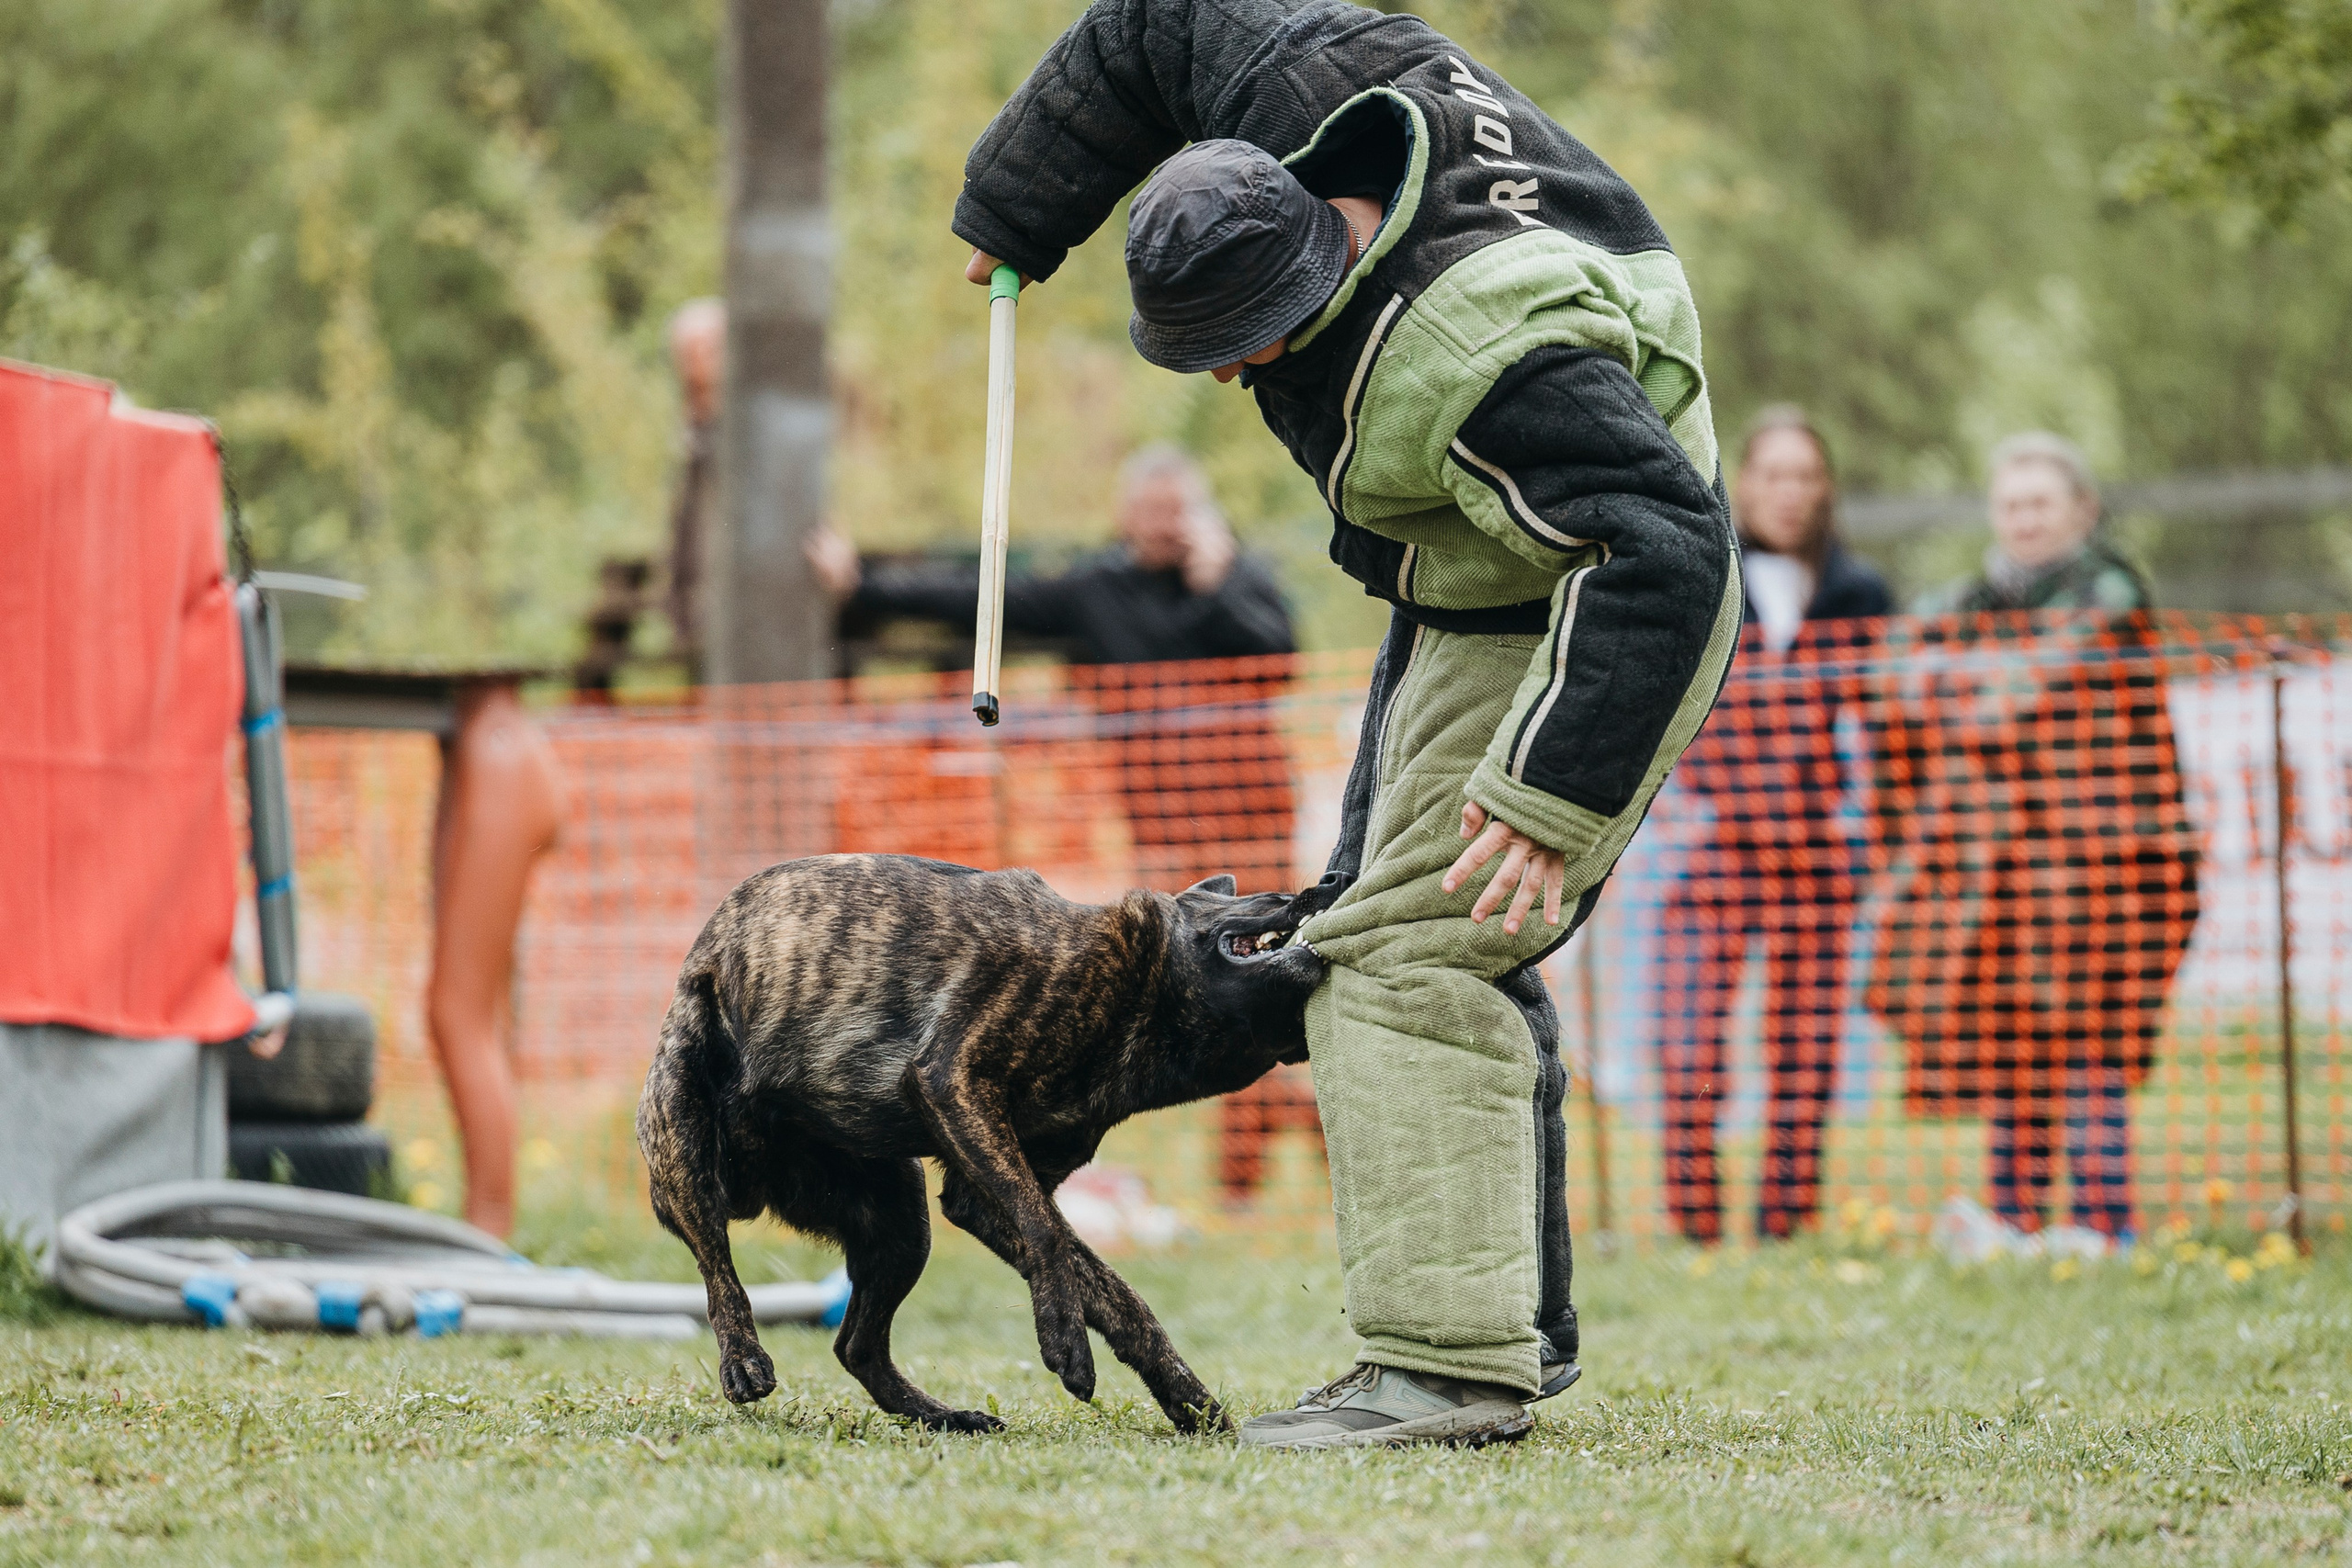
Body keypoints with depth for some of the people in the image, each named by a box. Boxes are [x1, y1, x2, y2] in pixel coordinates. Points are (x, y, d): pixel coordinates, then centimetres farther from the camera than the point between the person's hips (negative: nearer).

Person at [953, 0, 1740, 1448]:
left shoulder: (1481, 364, -40)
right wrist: (1014, 219, 11)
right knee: (1452, 964, 16)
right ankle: (1516, 1326, 24)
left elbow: (1666, 555, -43)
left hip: (1597, 624, -10)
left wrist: (1558, 791, -44)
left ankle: (1447, 1366, -24)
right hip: (1463, 611, 10)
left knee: (1409, 958, -19)